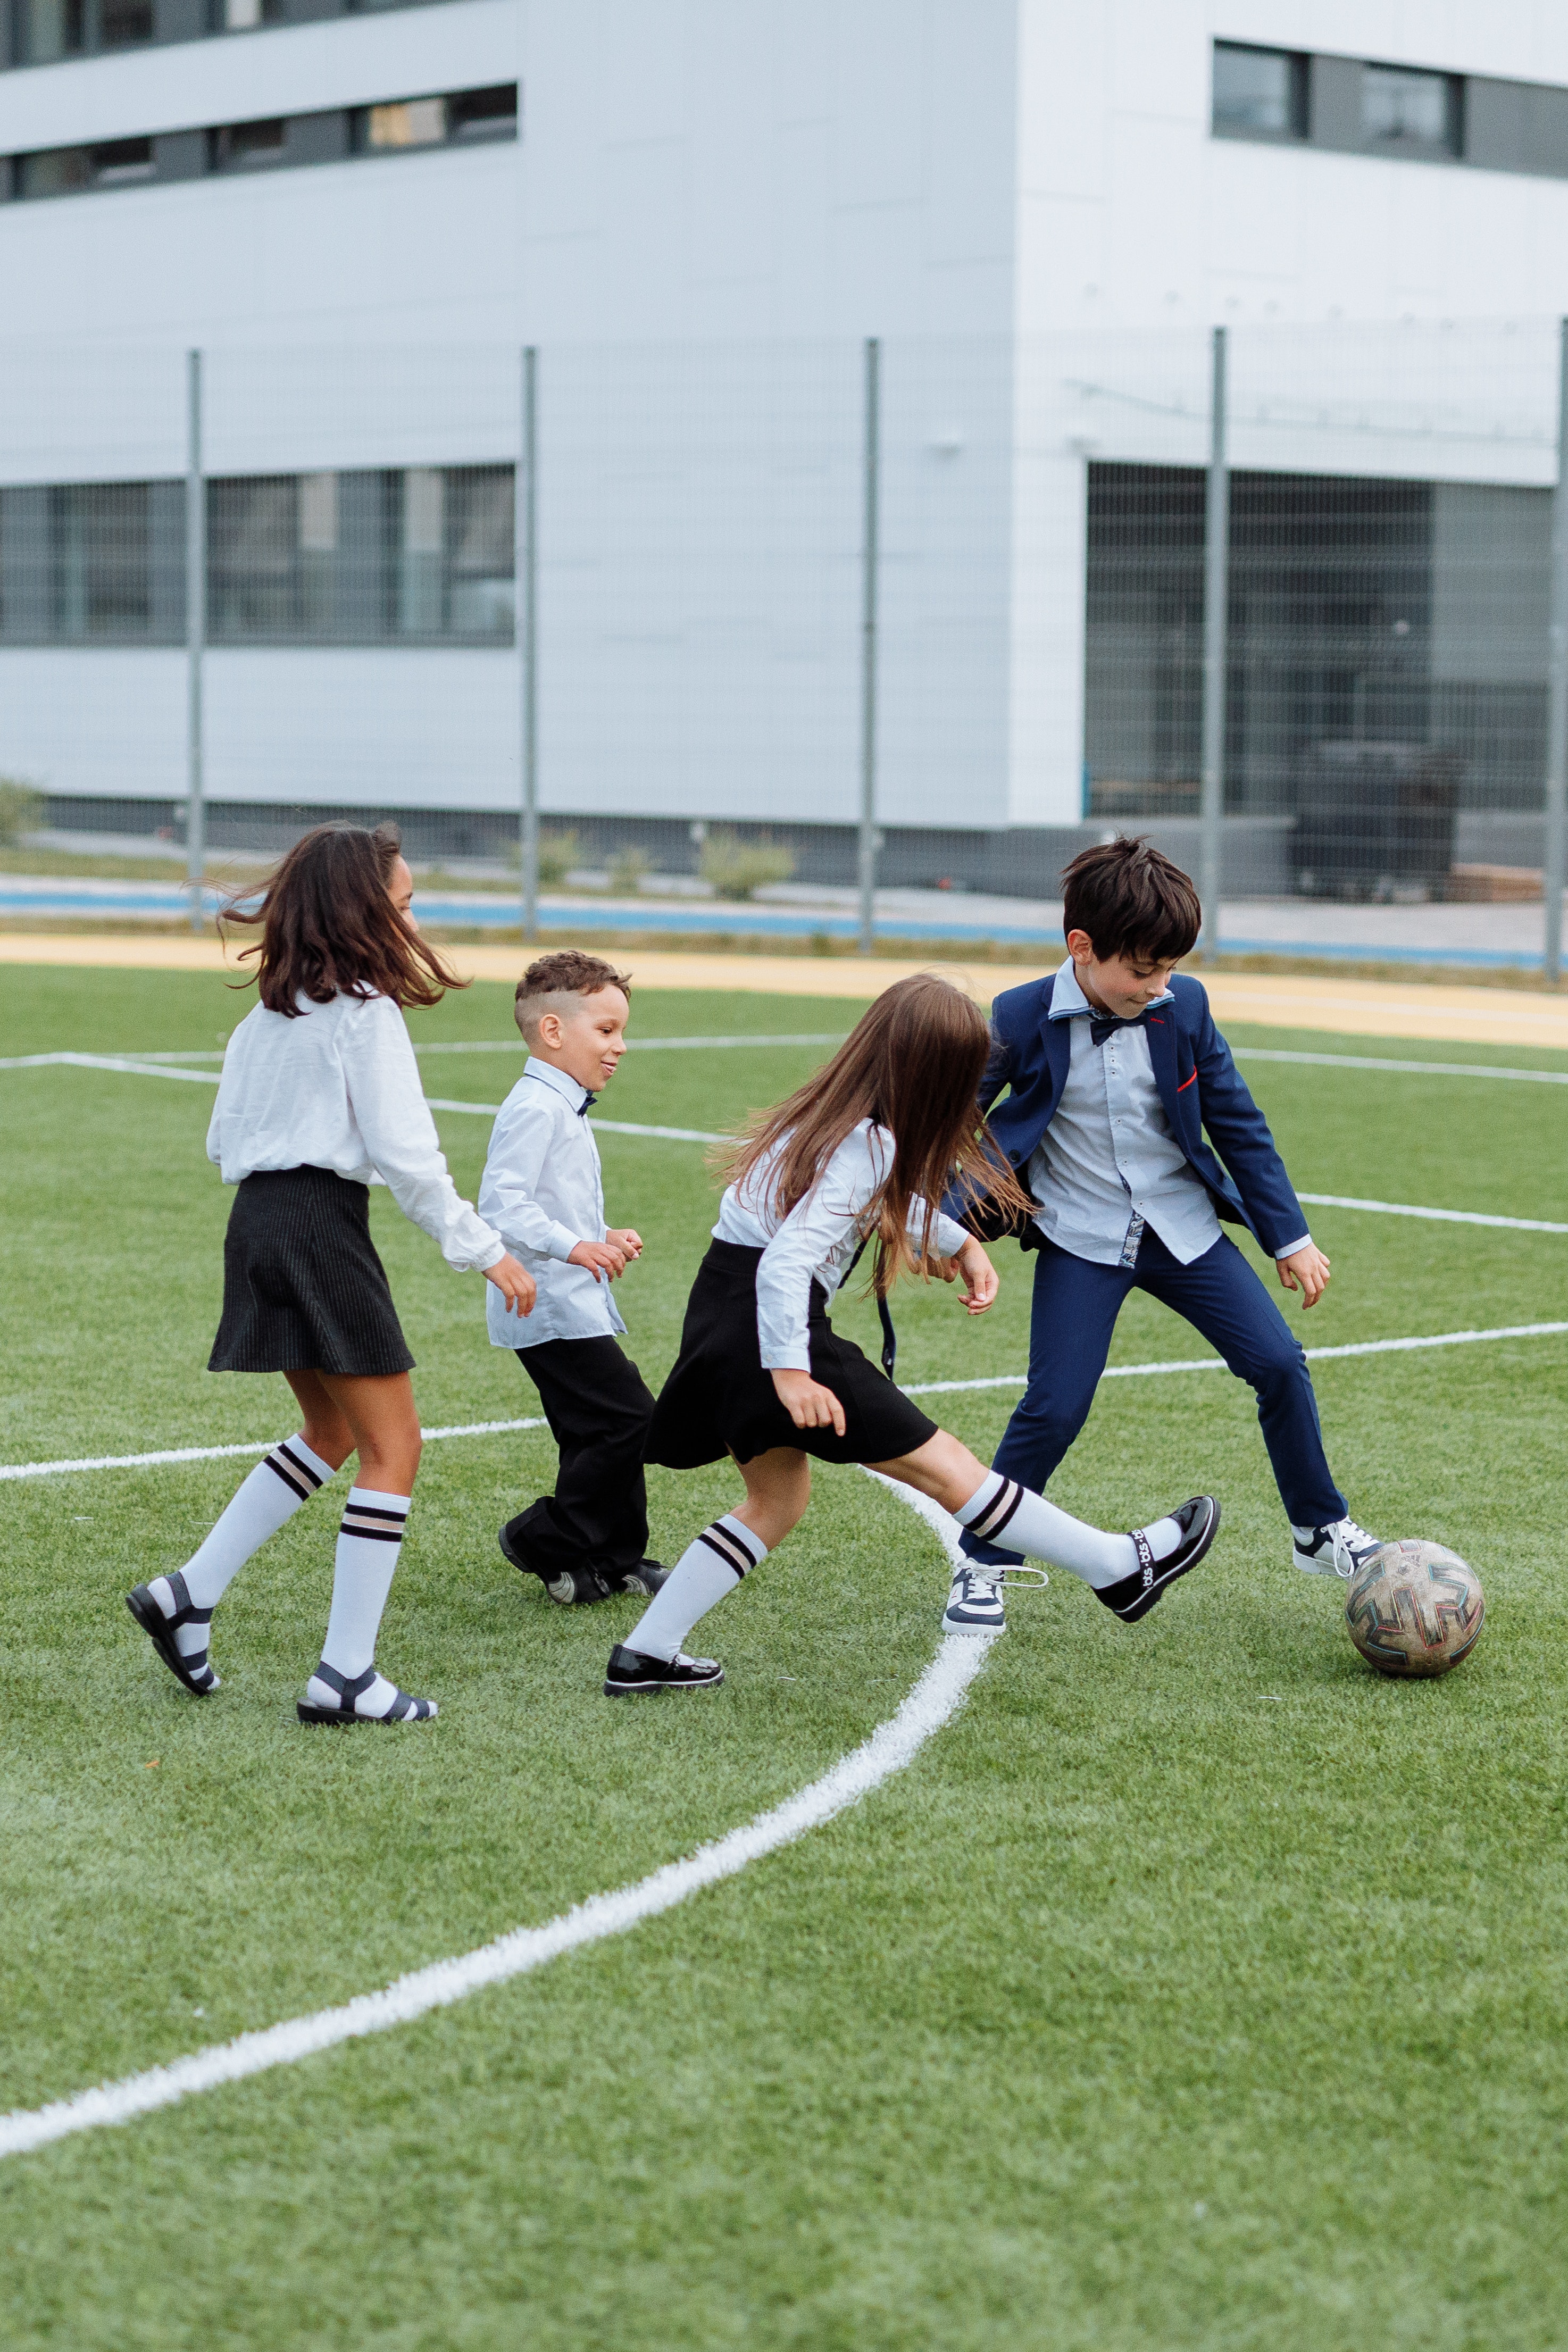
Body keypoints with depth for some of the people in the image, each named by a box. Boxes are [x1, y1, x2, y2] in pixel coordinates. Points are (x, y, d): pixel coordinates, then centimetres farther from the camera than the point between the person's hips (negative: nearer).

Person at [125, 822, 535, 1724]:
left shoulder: (270, 1010, 14)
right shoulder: (366, 1012, -10)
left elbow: (225, 1136, 15)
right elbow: (404, 1151, -15)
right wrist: (486, 1249, -9)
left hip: (256, 1217, 9)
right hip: (325, 1224, -9)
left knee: (333, 1433, 22)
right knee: (393, 1445, -1)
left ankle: (189, 1594, 17)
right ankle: (346, 1676, -3)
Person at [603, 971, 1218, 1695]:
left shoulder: (829, 1114, 8)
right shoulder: (867, 1148, -20)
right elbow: (786, 1262, -28)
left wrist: (958, 1242, 23)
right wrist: (790, 1373, -28)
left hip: (724, 1315, 10)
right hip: (771, 1333, -10)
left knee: (777, 1500, 23)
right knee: (944, 1466, -1)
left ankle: (644, 1655, 20)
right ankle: (1123, 1570, 8)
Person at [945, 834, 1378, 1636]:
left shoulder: (1183, 1006, -7)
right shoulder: (1021, 1020, -16)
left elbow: (1238, 1123, 3)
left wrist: (1290, 1237, 5)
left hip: (1183, 1227, 3)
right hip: (1081, 1240, -3)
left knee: (1279, 1365, -1)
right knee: (1054, 1408, -12)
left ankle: (1322, 1531, 19)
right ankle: (984, 1564, 7)